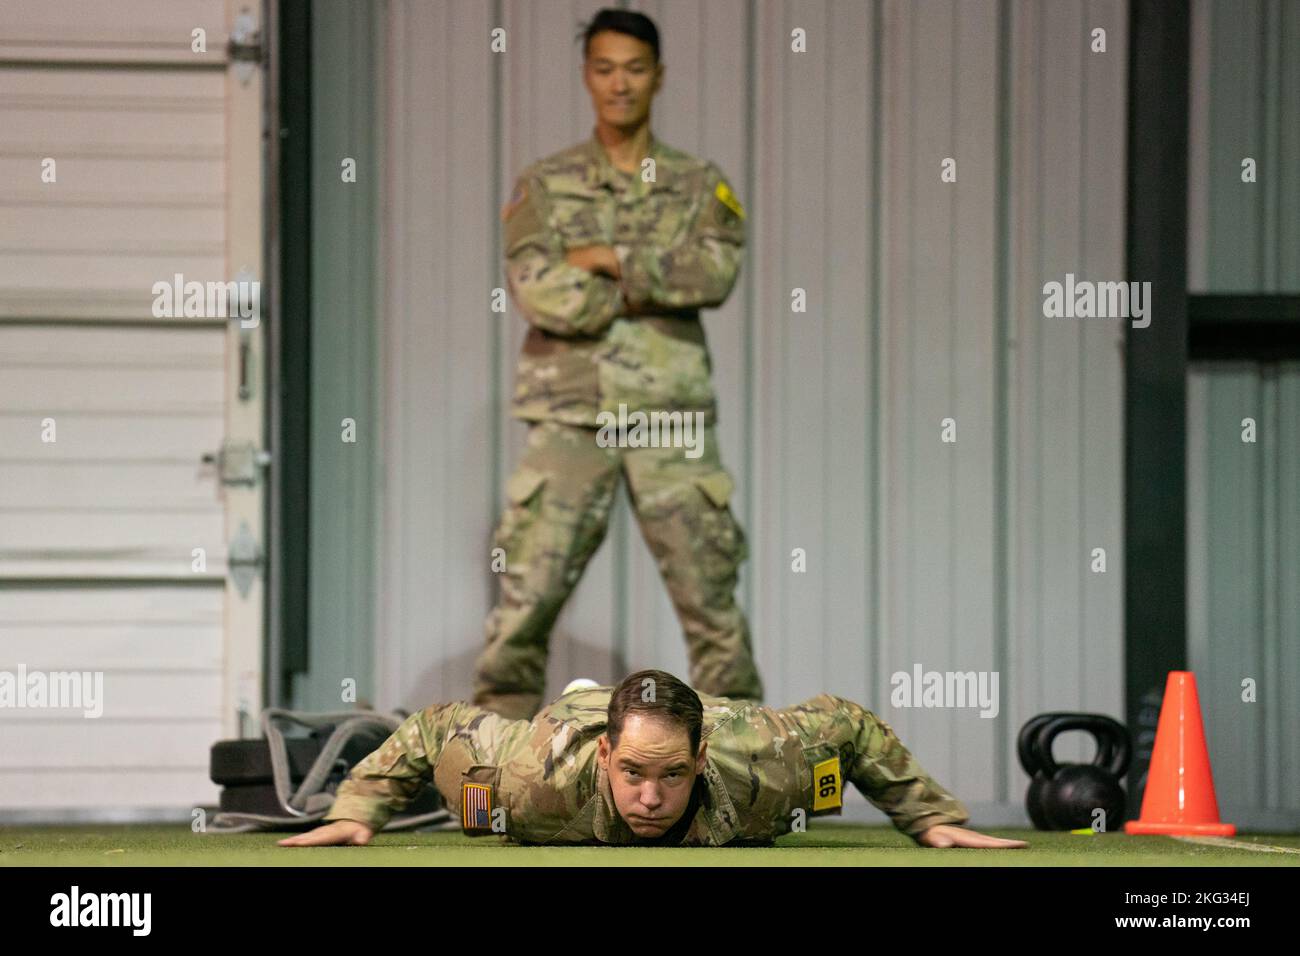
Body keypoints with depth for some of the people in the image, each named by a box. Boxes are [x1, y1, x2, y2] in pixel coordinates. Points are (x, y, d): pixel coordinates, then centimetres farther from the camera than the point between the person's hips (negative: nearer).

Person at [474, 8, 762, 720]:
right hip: (572, 416, -1)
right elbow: (535, 291, -7)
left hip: (671, 420, 1)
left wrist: (609, 259, -9)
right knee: (527, 593, -7)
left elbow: (715, 273, -8)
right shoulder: (543, 186, 10)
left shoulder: (700, 186, 12)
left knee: (710, 594, 1)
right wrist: (653, 288, -5)